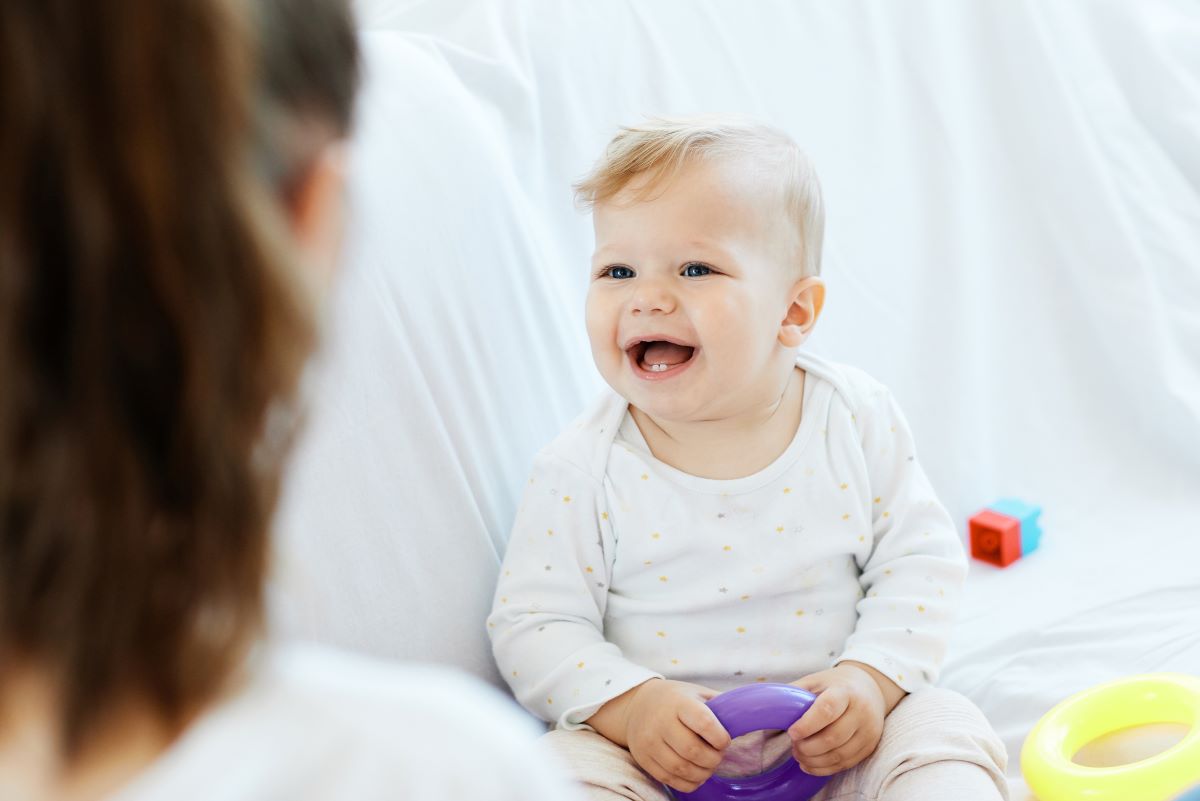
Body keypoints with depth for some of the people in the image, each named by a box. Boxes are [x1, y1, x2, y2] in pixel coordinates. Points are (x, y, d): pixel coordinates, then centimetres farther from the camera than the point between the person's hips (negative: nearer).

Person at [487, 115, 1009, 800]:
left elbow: (922, 558, 1)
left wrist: (873, 679, -15)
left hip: (828, 742, 1)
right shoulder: (584, 472, -8)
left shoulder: (856, 420, -4)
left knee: (945, 732, -22)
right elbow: (533, 624, -5)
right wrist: (627, 704, -22)